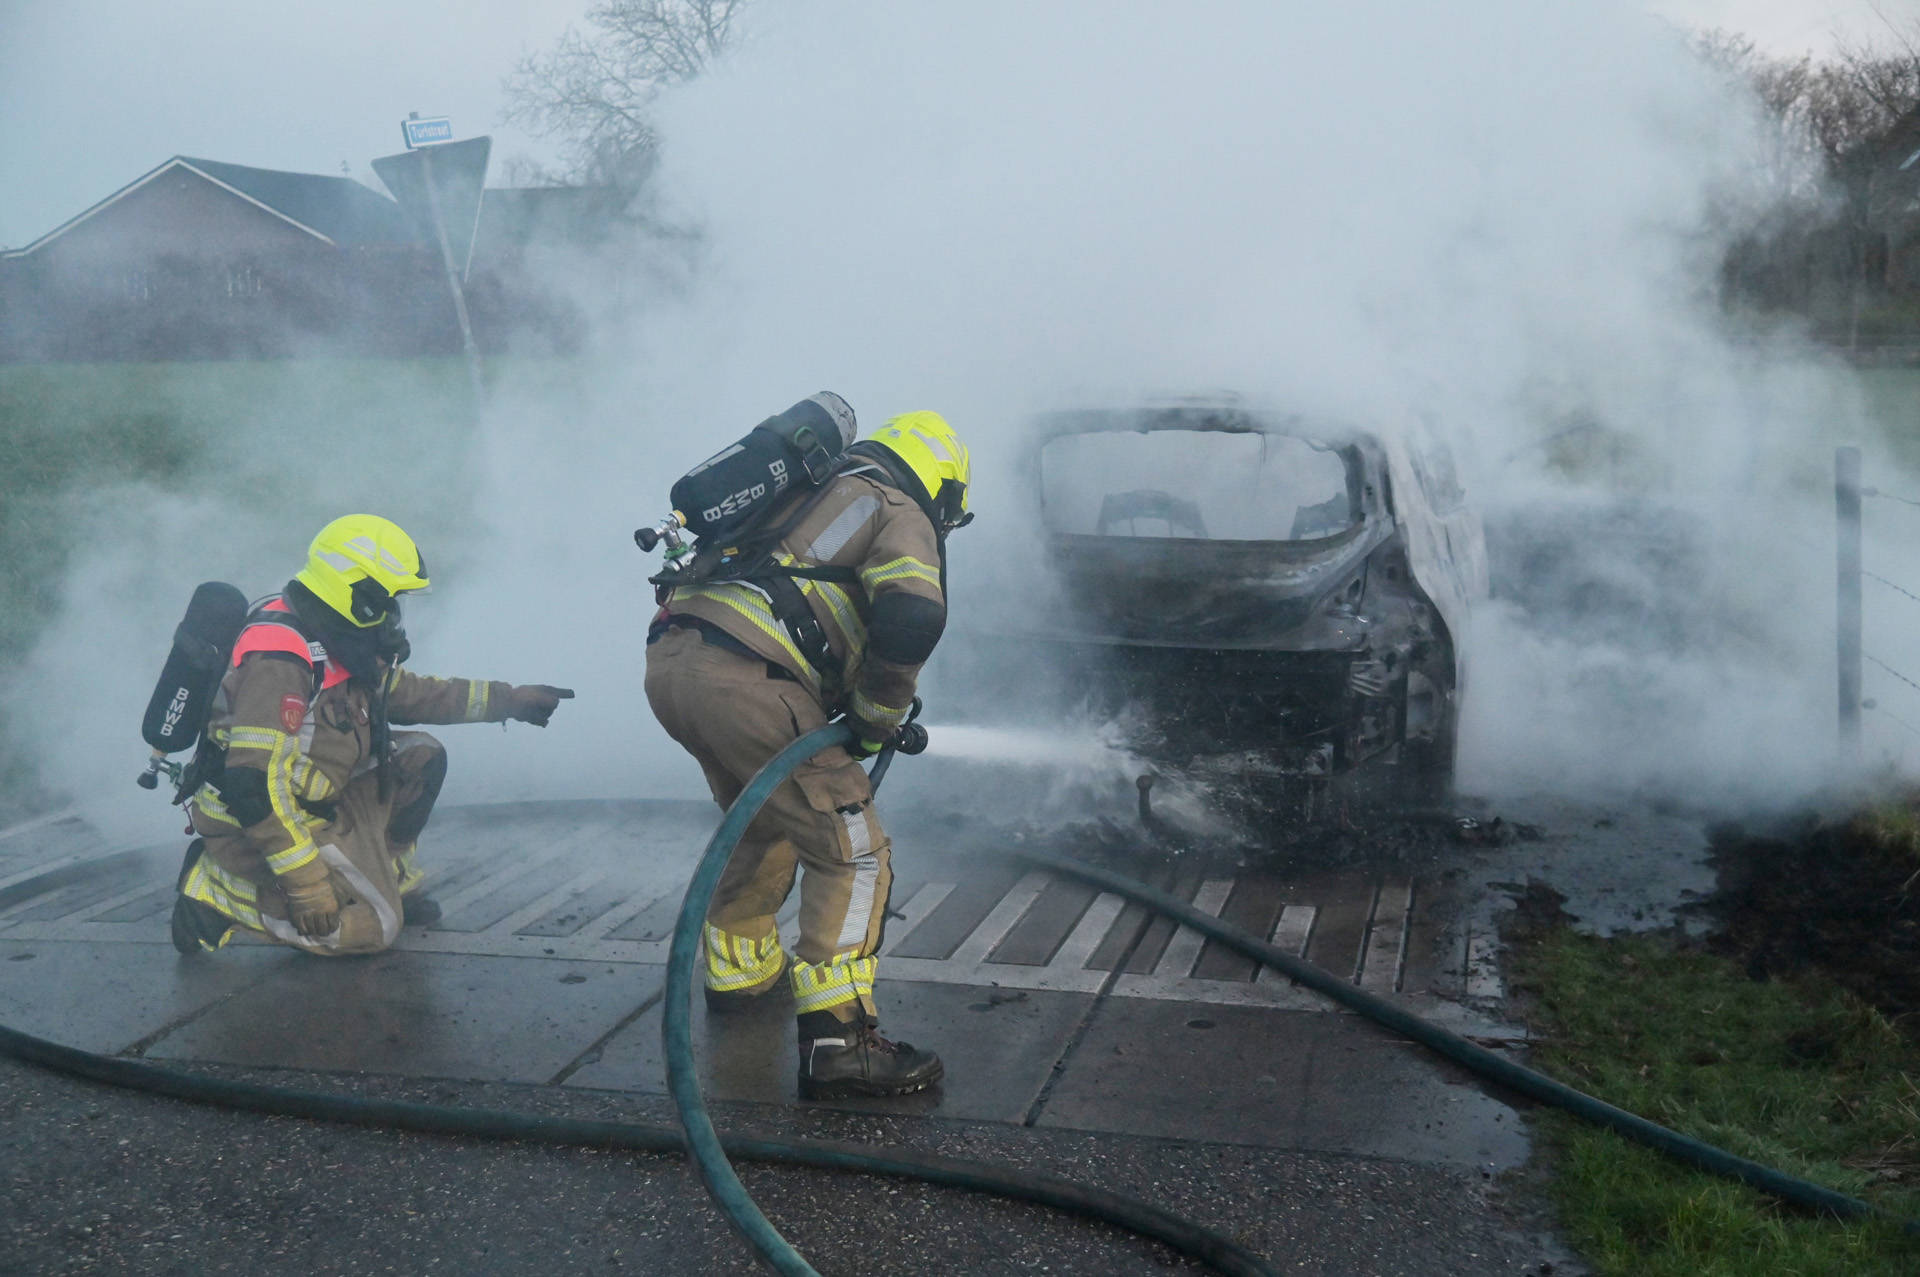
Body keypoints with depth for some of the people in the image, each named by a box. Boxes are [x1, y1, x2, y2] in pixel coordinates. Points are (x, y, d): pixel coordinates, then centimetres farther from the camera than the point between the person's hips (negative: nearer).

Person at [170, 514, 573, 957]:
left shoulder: (345, 646, 2)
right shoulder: (279, 659, -28)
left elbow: (413, 694, 20)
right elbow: (253, 785, -32)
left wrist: (512, 700, 20)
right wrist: (308, 884, -30)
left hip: (314, 802, 9)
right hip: (248, 824, -9)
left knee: (421, 757, 6)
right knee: (372, 927, -12)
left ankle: (386, 879, 13)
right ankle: (219, 890, -4)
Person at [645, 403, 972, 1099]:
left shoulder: (814, 492, 31)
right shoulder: (902, 515, 7)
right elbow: (912, 617, -13)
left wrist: (847, 707, 38)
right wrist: (878, 717, 1)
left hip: (667, 662, 9)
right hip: (742, 683, -9)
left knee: (768, 821, 31)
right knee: (852, 852, -1)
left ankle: (739, 968, 47)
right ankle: (837, 1041, -7)